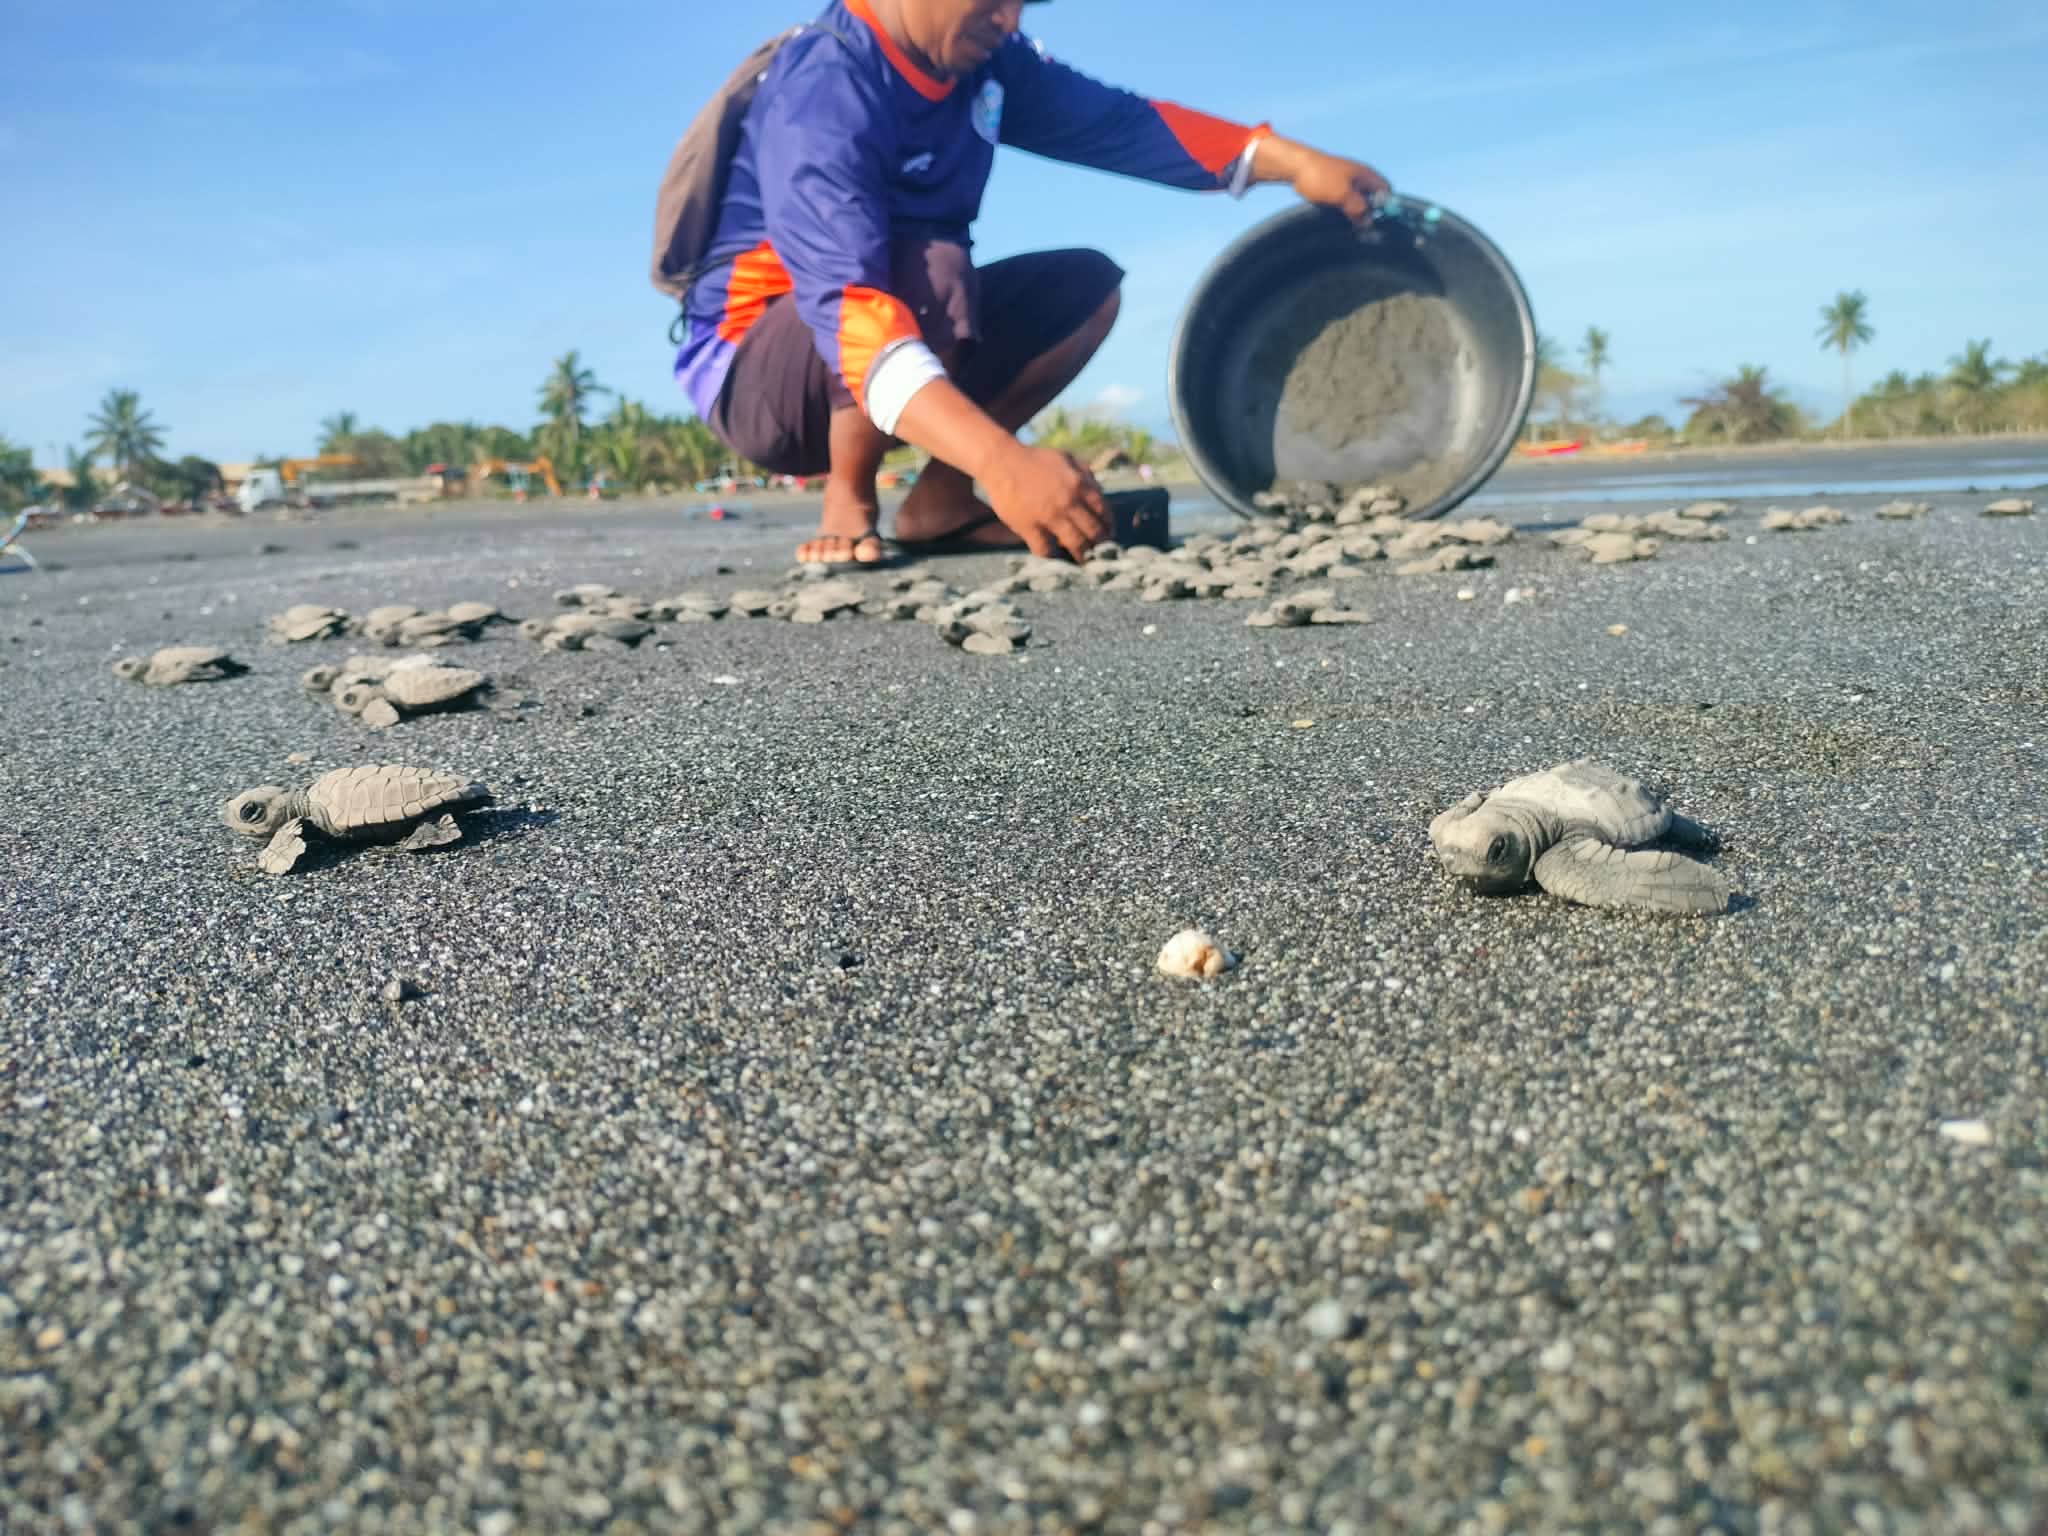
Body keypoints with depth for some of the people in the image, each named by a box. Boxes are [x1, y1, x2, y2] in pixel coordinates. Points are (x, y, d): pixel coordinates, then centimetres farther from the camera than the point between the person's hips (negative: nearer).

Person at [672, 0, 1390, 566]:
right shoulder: (821, 91, -27)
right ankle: (848, 500, -15)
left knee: (1085, 287, -1)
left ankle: (940, 499, -4)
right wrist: (1004, 463, -51)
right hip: (751, 369, -8)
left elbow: (1120, 124, 3)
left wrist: (1291, 161, -7)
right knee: (929, 271, -34)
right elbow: (846, 305, -40)